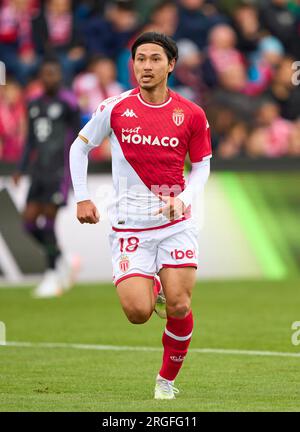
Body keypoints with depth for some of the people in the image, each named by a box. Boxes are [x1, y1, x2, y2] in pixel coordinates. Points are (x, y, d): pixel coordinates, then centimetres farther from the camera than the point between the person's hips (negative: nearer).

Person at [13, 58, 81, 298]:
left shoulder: (67, 103, -6)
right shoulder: (35, 105, 15)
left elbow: (79, 138, -4)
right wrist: (21, 169, 13)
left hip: (59, 171, -7)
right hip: (40, 171, 7)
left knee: (47, 221, -9)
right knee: (30, 221, 0)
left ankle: (53, 276, 3)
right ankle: (63, 264, 19)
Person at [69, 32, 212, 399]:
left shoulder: (191, 115, -2)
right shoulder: (115, 108, -3)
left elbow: (201, 166, 8)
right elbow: (80, 147, 10)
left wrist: (184, 199, -11)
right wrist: (82, 198, 3)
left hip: (176, 223, 1)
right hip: (129, 226, -1)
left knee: (179, 306, -9)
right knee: (138, 313, -12)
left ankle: (168, 378, 14)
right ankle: (148, 284, 26)